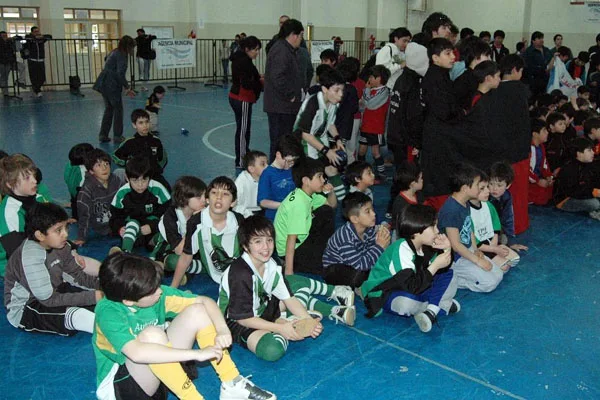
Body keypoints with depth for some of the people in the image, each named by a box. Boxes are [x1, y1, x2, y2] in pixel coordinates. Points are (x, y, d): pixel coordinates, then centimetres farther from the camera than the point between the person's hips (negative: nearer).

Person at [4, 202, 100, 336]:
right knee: (74, 315, -32)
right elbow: (48, 299, -27)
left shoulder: (59, 245, -8)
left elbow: (78, 275, 1)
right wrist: (91, 297, -30)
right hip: (24, 310, -9)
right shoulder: (31, 256, -29)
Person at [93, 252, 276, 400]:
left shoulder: (157, 294, -11)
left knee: (196, 311, -12)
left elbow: (205, 301, -7)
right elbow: (137, 353, -44)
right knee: (152, 334, -36)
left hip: (162, 373, 6)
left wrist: (222, 330, -27)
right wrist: (197, 354, -41)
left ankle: (232, 384, -10)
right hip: (120, 383, -6)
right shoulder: (108, 313, -28)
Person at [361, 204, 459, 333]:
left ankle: (431, 311, -14)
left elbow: (441, 274, 6)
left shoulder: (426, 245, -5)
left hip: (414, 289, 8)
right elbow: (411, 287, -35)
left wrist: (446, 249, -10)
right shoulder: (402, 248, -28)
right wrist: (435, 266, -29)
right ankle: (442, 306, -11)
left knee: (451, 276, 5)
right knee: (406, 302, -41)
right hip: (384, 294, -8)